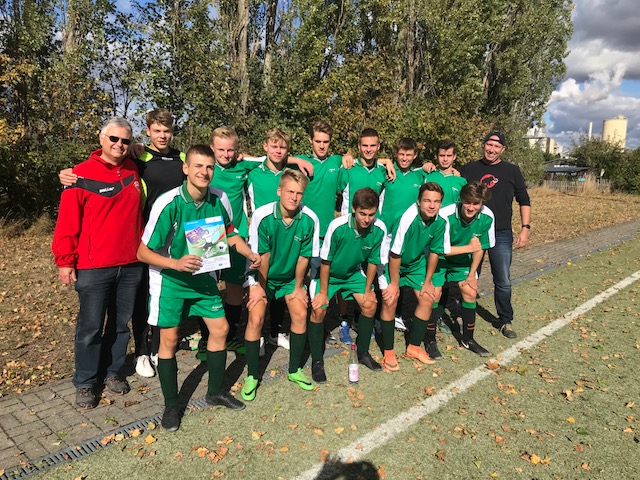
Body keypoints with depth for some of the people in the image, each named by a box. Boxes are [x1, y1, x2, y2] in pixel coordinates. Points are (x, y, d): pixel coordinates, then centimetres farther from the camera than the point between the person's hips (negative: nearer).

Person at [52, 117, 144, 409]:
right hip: (93, 267, -4)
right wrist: (64, 260, -9)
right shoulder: (82, 174, -8)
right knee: (90, 327, 5)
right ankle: (85, 383, 21)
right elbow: (67, 222, -8)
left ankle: (112, 372, 31)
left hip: (131, 265, 5)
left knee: (121, 324, 14)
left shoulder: (133, 171, 7)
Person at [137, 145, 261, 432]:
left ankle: (216, 392, 28)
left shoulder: (220, 199, -12)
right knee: (169, 339, 0)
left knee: (220, 329, 7)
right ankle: (171, 405, 21)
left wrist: (250, 255, -8)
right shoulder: (168, 204, -25)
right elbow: (143, 252, -20)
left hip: (202, 274, 5)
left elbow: (229, 233, 7)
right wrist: (176, 263, -35)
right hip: (169, 278, -5)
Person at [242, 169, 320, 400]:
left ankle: (295, 370, 14)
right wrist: (260, 285, -9)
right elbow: (263, 255, -17)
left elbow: (304, 257, -10)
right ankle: (252, 376, 5)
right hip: (263, 276, -2)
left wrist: (298, 287, -3)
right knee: (256, 318, -13)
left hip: (290, 276, 2)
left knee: (300, 314, -7)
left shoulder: (309, 219, -20)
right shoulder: (262, 215, -26)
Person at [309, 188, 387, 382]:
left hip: (354, 273, 4)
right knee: (318, 309, -16)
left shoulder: (379, 229, -21)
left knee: (370, 305, -6)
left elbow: (373, 261, -6)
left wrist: (368, 290, 0)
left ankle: (363, 352, 18)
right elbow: (325, 261, -20)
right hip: (328, 274, -3)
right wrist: (323, 292, -14)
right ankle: (317, 361, 3)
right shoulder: (337, 226, -32)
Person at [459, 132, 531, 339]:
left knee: (503, 282, 3)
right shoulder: (469, 169, 5)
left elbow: (524, 201, 10)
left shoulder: (512, 171, 6)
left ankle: (506, 321, 19)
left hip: (502, 234, 0)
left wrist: (525, 228, 2)